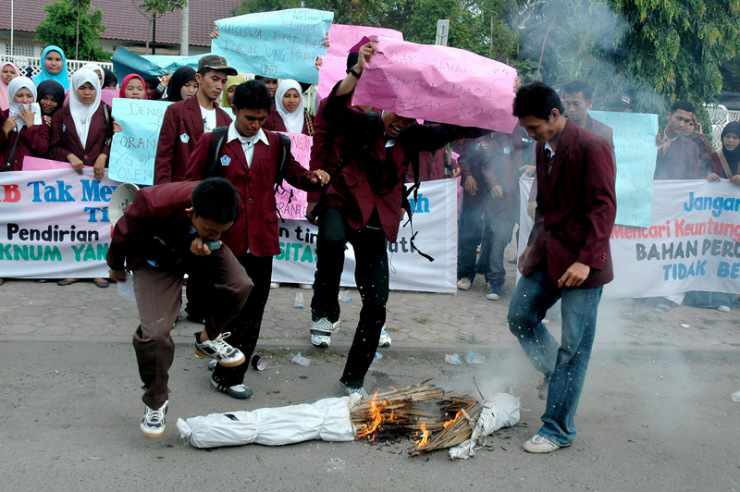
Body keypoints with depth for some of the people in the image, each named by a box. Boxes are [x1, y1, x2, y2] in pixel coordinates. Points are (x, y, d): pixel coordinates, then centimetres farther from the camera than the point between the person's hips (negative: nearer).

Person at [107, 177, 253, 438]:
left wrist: (208, 243, -31)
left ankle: (209, 339, 7)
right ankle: (156, 402, 9)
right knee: (155, 332, -17)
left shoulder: (226, 208, -30)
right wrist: (116, 266, 4)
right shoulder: (155, 204, -40)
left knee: (239, 285, -23)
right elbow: (124, 232, -16)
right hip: (154, 259, -3)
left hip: (199, 249, 3)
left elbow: (215, 240, -5)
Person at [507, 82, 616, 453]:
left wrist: (586, 260, -25)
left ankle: (558, 429, 8)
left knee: (573, 346, -1)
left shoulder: (591, 148, -14)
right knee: (520, 317, 11)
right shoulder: (544, 148, 10)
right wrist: (533, 244, 19)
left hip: (580, 263, -8)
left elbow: (604, 207, -18)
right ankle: (554, 372, 35)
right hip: (546, 256, 8)